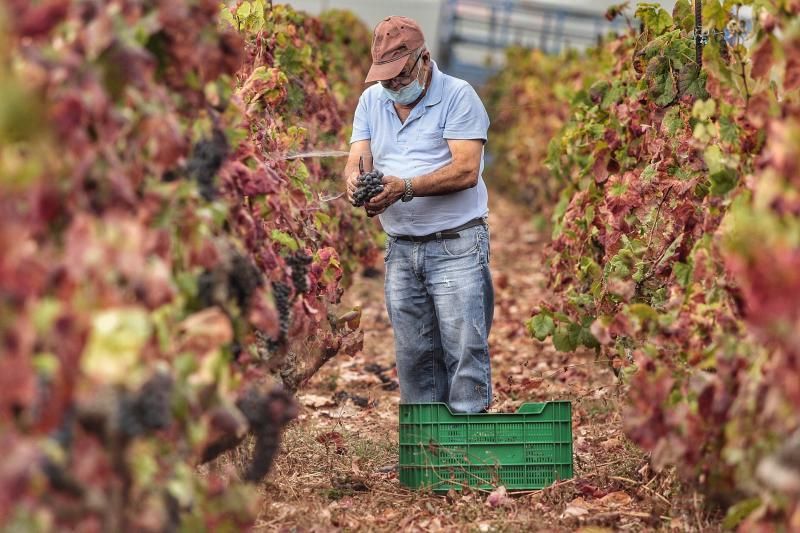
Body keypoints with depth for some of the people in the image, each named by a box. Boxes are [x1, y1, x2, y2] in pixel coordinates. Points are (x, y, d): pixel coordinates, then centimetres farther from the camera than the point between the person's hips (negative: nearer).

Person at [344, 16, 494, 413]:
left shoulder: (458, 96, -7)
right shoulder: (372, 101, 11)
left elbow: (466, 170, -17)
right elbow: (357, 160, 3)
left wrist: (406, 187, -28)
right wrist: (355, 180, -22)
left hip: (455, 245, -5)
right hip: (400, 247, 5)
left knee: (464, 347, -9)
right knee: (413, 354, 5)